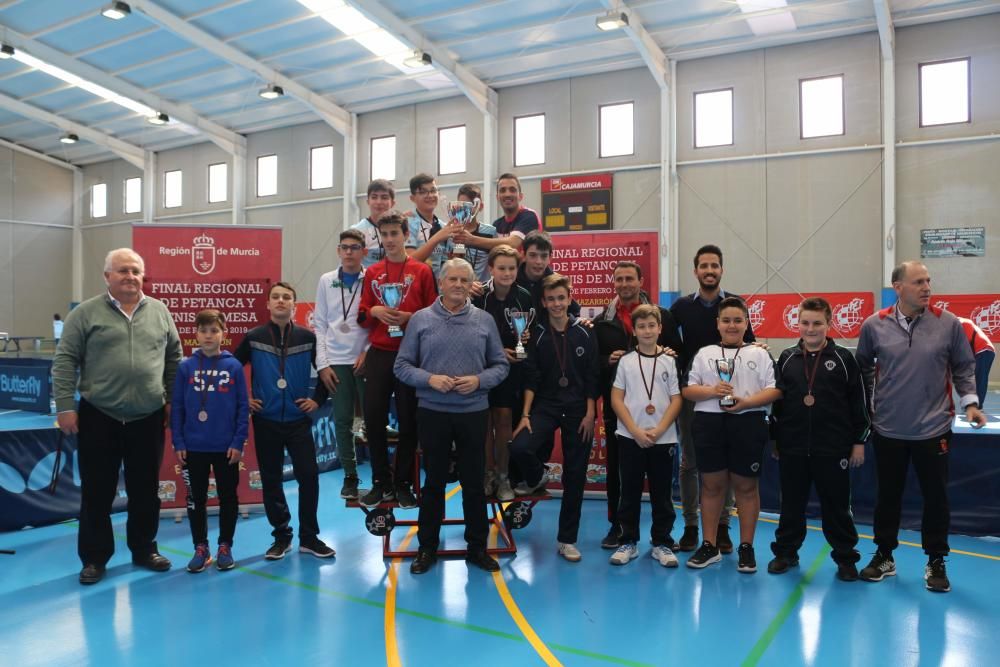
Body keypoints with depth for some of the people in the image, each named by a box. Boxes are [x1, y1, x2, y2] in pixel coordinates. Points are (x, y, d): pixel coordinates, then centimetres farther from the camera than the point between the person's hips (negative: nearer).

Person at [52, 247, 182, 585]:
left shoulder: (159, 311, 6)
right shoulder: (86, 313, -2)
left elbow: (173, 358, 12)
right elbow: (65, 362, -3)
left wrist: (173, 399, 9)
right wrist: (65, 406, -8)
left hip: (148, 418, 2)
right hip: (99, 418, -2)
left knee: (146, 491, 12)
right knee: (96, 493, 7)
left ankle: (144, 550, 27)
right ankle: (94, 558, 21)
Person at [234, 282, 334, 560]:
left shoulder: (307, 337, 0)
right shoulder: (253, 337, 0)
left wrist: (318, 399, 3)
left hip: (298, 420, 0)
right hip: (265, 421, 0)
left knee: (308, 475, -3)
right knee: (271, 480, 7)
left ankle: (309, 537, 10)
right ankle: (281, 536, 20)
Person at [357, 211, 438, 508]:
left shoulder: (422, 271, 2)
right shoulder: (372, 273, 11)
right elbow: (362, 315, 12)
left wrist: (409, 317, -15)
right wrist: (375, 311, -8)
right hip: (378, 355, 3)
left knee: (408, 420, 2)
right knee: (373, 418, 1)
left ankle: (403, 483, 16)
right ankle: (381, 483, 15)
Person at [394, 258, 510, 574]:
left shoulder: (484, 321, 3)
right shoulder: (420, 319, 0)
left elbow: (500, 365, 6)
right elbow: (401, 366, 0)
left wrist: (479, 380, -12)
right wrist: (430, 379, -15)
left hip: (474, 412, 1)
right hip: (433, 412, -1)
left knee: (474, 481, 9)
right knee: (434, 480, 10)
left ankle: (477, 546, 23)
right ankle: (427, 547, 24)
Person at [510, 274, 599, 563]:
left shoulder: (584, 334, 1)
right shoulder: (537, 334, 1)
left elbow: (592, 379, 0)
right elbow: (531, 378, -3)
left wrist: (590, 414, -6)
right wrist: (525, 415, -10)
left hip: (578, 410, 0)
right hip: (545, 407, 0)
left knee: (574, 476, 4)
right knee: (519, 447, -25)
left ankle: (567, 540, 17)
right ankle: (536, 478, 11)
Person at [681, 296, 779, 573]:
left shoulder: (759, 354, 8)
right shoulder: (705, 353, 11)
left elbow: (774, 390, -1)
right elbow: (688, 390, 6)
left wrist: (746, 401, -16)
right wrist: (712, 391, -12)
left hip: (748, 424, -1)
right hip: (709, 423, 1)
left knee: (746, 486, 7)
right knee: (711, 485, 8)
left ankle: (746, 548, 19)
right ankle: (709, 545, 18)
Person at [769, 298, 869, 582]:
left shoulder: (843, 358, -1)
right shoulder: (787, 358, 5)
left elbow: (858, 402, 1)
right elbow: (776, 400, 10)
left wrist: (859, 441, 0)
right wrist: (775, 439, 10)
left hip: (833, 448, -2)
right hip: (792, 447, 2)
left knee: (836, 505, 7)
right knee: (791, 503, 12)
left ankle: (845, 558, 21)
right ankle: (786, 552, 26)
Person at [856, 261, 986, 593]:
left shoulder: (948, 323, -5)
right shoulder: (875, 325, -4)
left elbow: (964, 367, 5)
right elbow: (863, 368, 9)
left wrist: (970, 401, -7)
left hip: (933, 429, 0)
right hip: (887, 429, 1)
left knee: (936, 497, 8)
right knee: (888, 495, 13)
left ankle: (936, 562, 26)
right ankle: (884, 556, 29)